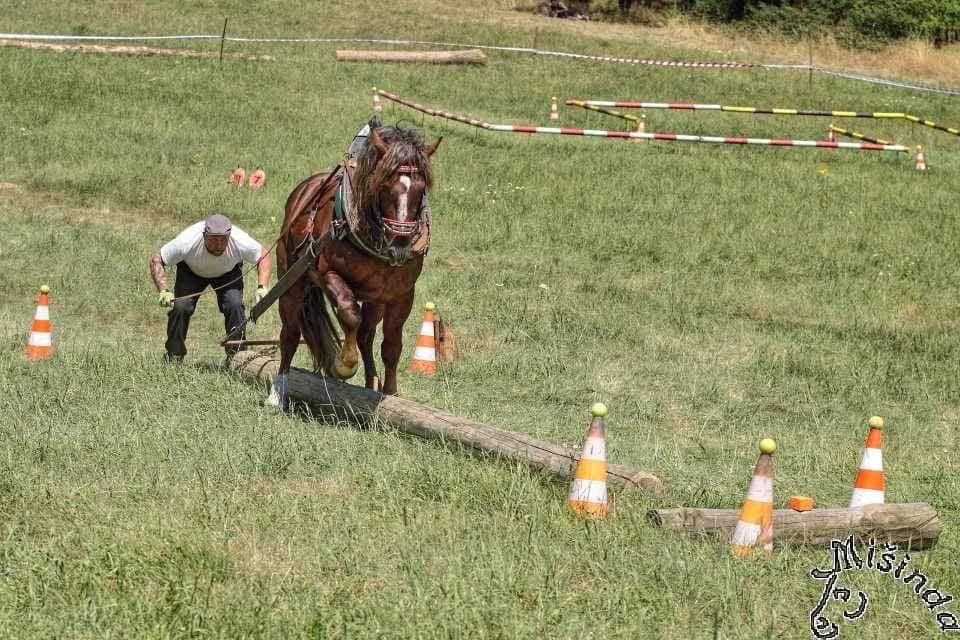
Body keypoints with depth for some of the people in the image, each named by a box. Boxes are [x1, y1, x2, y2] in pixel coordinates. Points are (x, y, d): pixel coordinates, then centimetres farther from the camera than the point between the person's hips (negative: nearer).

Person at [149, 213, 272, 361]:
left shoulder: (241, 242, -37)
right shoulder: (187, 242, -40)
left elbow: (263, 257, -16)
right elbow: (156, 260, -28)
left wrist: (262, 287, -29)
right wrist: (163, 291, -41)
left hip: (228, 273, 1)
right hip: (191, 271, -1)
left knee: (235, 305, -23)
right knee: (180, 306, -20)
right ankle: (173, 356, 1)